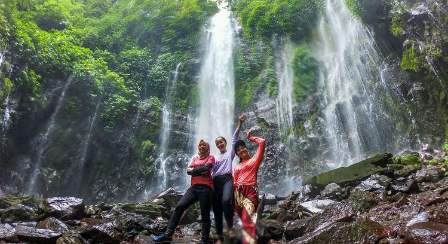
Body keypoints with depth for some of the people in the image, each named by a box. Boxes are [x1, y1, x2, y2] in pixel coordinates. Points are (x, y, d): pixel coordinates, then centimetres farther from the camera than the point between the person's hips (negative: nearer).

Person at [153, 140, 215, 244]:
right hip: (194, 187, 5)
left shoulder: (211, 157, 9)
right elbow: (188, 170, 8)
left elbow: (206, 167, -12)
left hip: (206, 188, -5)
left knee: (205, 215, -3)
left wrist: (193, 170, -1)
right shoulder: (195, 158, 24)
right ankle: (168, 234, -7)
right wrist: (200, 170, -5)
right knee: (179, 206, -9)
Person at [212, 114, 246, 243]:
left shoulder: (230, 153, 15)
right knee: (216, 208, 1)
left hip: (227, 179, -4)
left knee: (226, 200, -32)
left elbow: (234, 138, 4)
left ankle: (230, 226, -13)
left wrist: (240, 123, -5)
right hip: (215, 181, 4)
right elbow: (209, 169, 17)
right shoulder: (214, 157, 26)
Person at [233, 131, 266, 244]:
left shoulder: (255, 160, 10)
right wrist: (233, 198, 5)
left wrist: (250, 137, 17)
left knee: (248, 220, -18)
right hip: (238, 193, 5)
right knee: (244, 219, 5)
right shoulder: (237, 167, 22)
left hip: (250, 192, -5)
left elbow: (262, 142, 2)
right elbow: (235, 183, 17)